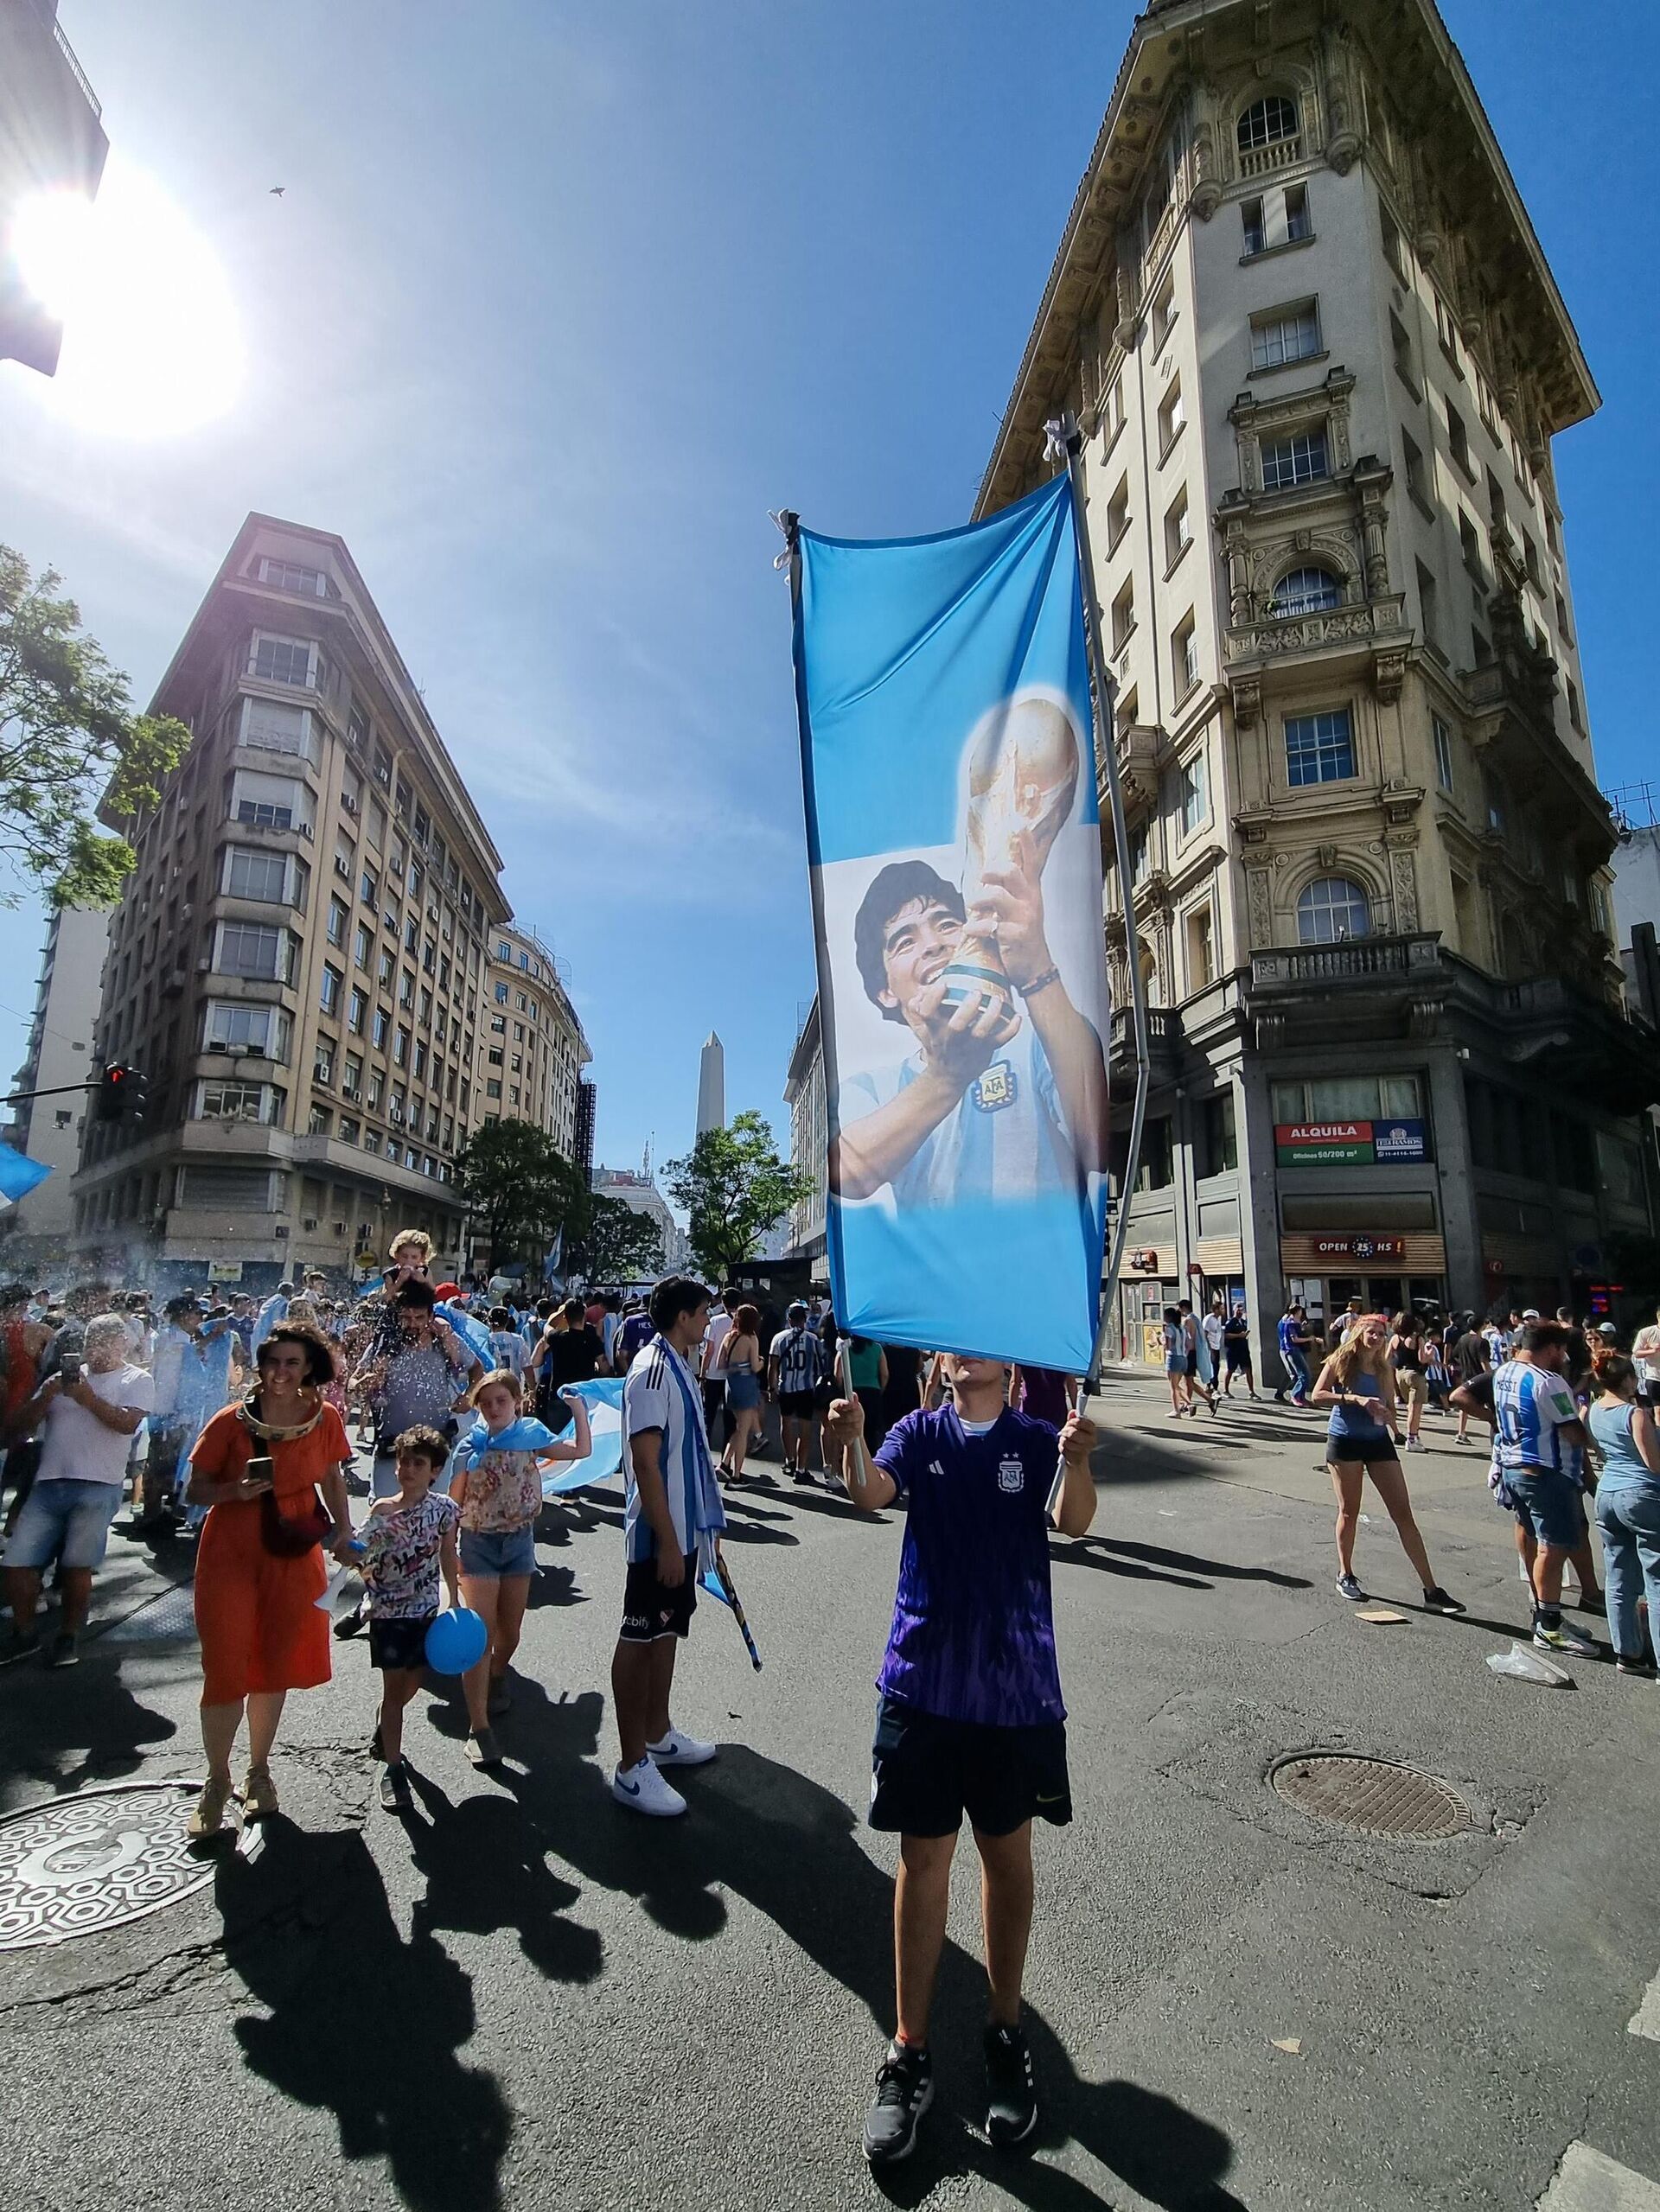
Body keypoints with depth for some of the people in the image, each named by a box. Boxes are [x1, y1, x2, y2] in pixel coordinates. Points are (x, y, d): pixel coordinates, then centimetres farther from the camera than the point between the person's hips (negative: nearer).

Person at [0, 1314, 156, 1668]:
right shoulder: (66, 1375, 17)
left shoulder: (137, 1380, 3)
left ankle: (68, 1636, 18)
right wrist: (47, 1394, -6)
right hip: (49, 1483, 5)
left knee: (77, 1566, 0)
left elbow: (128, 1423, -13)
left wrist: (88, 1398, -19)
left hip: (97, 1487, -5)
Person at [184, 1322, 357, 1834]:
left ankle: (258, 1772, 34)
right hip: (230, 1555, -2)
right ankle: (217, 1782, 24)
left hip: (293, 1555, 2)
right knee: (225, 1671, 2)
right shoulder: (231, 1421, -13)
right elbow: (195, 1491, -6)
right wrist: (236, 1490, -25)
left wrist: (342, 1526, 0)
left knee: (274, 1667, 13)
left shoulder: (325, 1419, -6)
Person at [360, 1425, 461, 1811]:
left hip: (426, 1609, 3)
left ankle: (383, 1736, 45)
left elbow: (447, 1553, 3)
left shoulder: (444, 1508, -8)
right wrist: (358, 1564, -33)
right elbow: (363, 1564, -11)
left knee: (414, 1681, 16)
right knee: (394, 1687, 1)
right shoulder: (381, 1511, -13)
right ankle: (393, 1769, 14)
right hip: (388, 1611, -3)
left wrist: (454, 1599, 7)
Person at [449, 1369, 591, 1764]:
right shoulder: (470, 1446, -9)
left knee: (510, 1631, 15)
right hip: (479, 1543, -2)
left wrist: (578, 1407, -4)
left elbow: (582, 1450, -3)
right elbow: (454, 1503, -3)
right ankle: (479, 1727, 0)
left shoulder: (531, 1435, -5)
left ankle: (497, 1677, 46)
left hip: (519, 1541, 2)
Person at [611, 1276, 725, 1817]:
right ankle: (631, 1767, 15)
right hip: (660, 1534, -10)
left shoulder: (678, 1367, 10)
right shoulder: (653, 1370, -21)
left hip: (684, 1528, 10)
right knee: (640, 1639, 2)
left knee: (667, 1631, 21)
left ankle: (658, 1735, 37)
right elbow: (645, 1462, -23)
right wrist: (667, 1541, -22)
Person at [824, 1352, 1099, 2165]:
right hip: (924, 1676, 1)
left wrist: (1077, 1459, -41)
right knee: (923, 1858, 11)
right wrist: (852, 1444, -40)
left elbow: (1072, 1522, -20)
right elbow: (872, 1494, -18)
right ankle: (909, 2052, 27)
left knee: (1006, 1854, 16)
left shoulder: (1037, 1441, -4)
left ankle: (1006, 2034, 36)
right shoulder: (919, 1434, -1)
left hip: (1016, 1679, 0)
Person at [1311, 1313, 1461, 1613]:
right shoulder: (1340, 1361, -5)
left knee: (1403, 1514, 1)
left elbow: (1390, 1407, 13)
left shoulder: (1385, 1369, 8)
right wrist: (1355, 1399, -22)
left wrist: (1387, 1416, -11)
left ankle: (1431, 1591, 4)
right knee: (1349, 1512, 6)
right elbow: (1317, 1395, -12)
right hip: (1344, 1441, -4)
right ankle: (1345, 1575, 25)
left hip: (1378, 1442, 4)